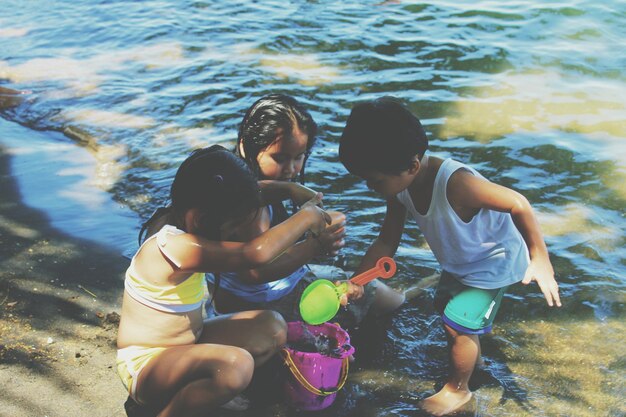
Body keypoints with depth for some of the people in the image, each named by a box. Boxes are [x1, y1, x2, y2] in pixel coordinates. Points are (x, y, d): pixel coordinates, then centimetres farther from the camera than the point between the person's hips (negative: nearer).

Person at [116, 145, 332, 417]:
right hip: (145, 367, -10)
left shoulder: (184, 221, -3)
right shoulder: (178, 246, -31)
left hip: (187, 345, 10)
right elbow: (257, 253, -40)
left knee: (272, 328, -2)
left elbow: (238, 193, 14)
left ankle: (187, 391, -3)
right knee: (236, 364, -36)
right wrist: (305, 217, -25)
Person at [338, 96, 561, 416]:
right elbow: (386, 242, -9)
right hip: (456, 262, 8)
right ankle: (471, 351, 52)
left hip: (493, 263, -8)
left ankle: (457, 390, 23)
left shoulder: (455, 184, -43)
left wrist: (539, 259, -27)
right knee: (445, 309, 23)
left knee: (458, 326, -4)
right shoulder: (401, 185, -18)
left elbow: (518, 205, -33)